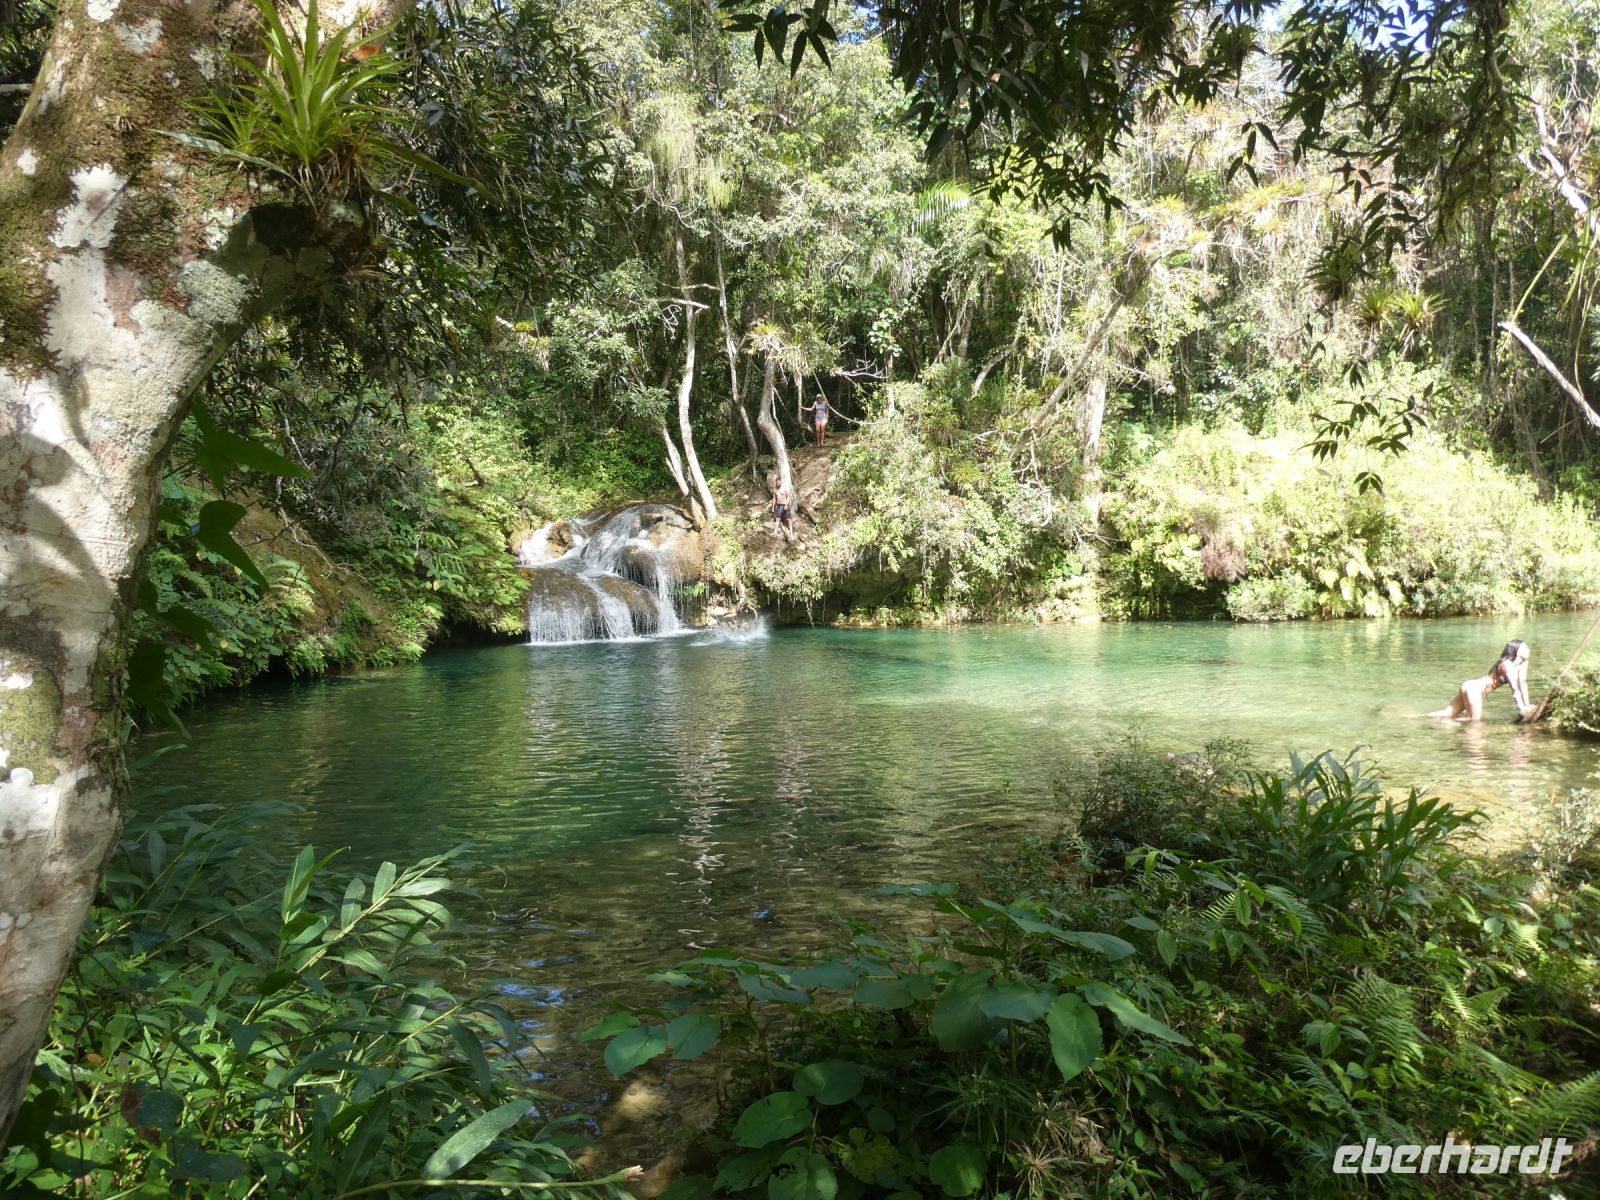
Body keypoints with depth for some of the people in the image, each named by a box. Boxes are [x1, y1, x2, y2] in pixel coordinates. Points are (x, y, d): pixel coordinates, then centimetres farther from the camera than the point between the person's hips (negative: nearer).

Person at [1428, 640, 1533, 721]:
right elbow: (1515, 688, -26)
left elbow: (1523, 684, 7)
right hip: (1473, 688, -9)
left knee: (1449, 712, 6)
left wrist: (1527, 705, 2)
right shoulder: (1506, 665, -22)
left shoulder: (1523, 663, 5)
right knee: (1475, 720, -11)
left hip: (1472, 688, 9)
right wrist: (1522, 708, -27)